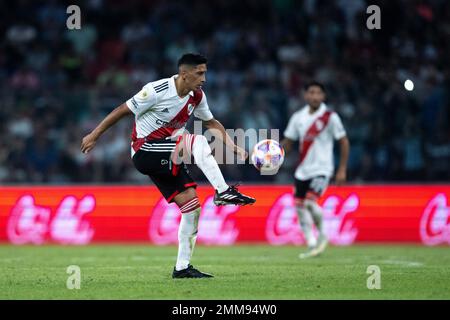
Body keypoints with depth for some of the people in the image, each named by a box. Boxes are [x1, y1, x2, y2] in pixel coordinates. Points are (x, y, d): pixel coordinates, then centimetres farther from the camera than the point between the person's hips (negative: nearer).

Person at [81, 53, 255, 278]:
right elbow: (122, 111, -10)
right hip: (144, 151, -7)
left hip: (167, 157, 7)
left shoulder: (196, 96, 3)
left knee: (192, 206, -4)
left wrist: (234, 148, 9)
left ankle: (182, 267, 3)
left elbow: (211, 123, 19)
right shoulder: (157, 91, -18)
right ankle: (223, 192, -28)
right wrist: (94, 135, -7)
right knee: (196, 142, -29)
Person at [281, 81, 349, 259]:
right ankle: (312, 245, 16)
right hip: (302, 170, 5)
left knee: (310, 202, -21)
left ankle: (322, 235, 4)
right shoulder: (298, 117, 5)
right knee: (300, 206, 3)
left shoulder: (330, 117, -7)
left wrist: (342, 169, -7)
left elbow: (344, 142, -3)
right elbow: (288, 142, 11)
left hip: (321, 169, -5)